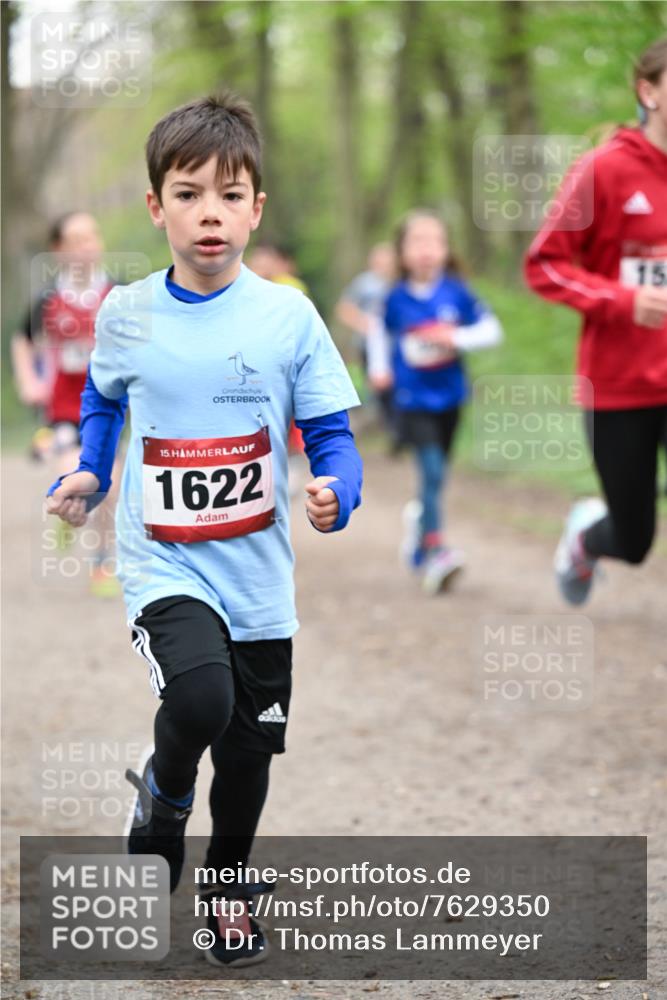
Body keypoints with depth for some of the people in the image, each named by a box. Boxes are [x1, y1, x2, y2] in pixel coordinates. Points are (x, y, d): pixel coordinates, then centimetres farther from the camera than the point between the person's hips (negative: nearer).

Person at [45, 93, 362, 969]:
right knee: (200, 699, -29)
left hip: (258, 576, 2)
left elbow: (331, 433, -3)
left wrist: (336, 493, -23)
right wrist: (87, 472, 2)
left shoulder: (288, 316, -8)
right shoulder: (126, 314, -4)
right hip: (163, 565, -1)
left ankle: (228, 887, 41)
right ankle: (163, 795, 5)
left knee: (249, 754, 13)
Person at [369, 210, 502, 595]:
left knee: (437, 475, 14)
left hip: (449, 398, 2)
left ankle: (420, 515, 43)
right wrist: (379, 367, 4)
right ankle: (435, 548, -23)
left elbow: (492, 330, -5)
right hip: (414, 400, -2)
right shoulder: (396, 299, -4)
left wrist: (456, 337, -18)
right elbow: (382, 331, 16)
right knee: (432, 471, -18)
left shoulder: (457, 293, -5)